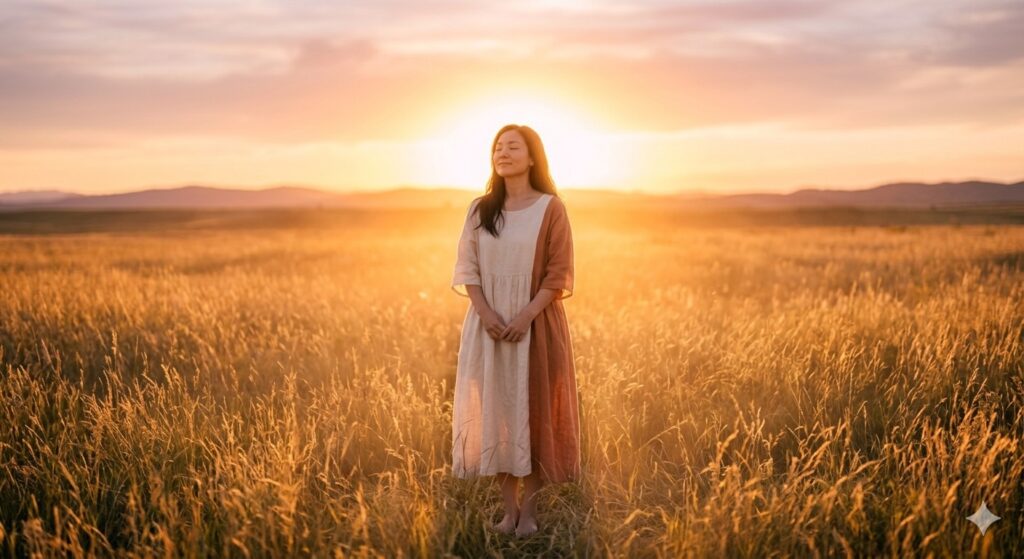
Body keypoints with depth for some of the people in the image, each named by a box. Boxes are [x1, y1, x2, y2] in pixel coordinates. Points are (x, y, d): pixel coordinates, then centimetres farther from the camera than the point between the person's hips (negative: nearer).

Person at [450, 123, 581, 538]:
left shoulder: (550, 208, -3)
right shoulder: (480, 209, 8)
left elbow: (558, 274, -7)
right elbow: (468, 269, 4)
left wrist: (526, 316, -18)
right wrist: (486, 313, -12)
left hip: (535, 324, -3)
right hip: (488, 324, 3)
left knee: (532, 411, 0)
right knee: (495, 410, 4)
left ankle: (530, 510, 9)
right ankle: (509, 508, 14)